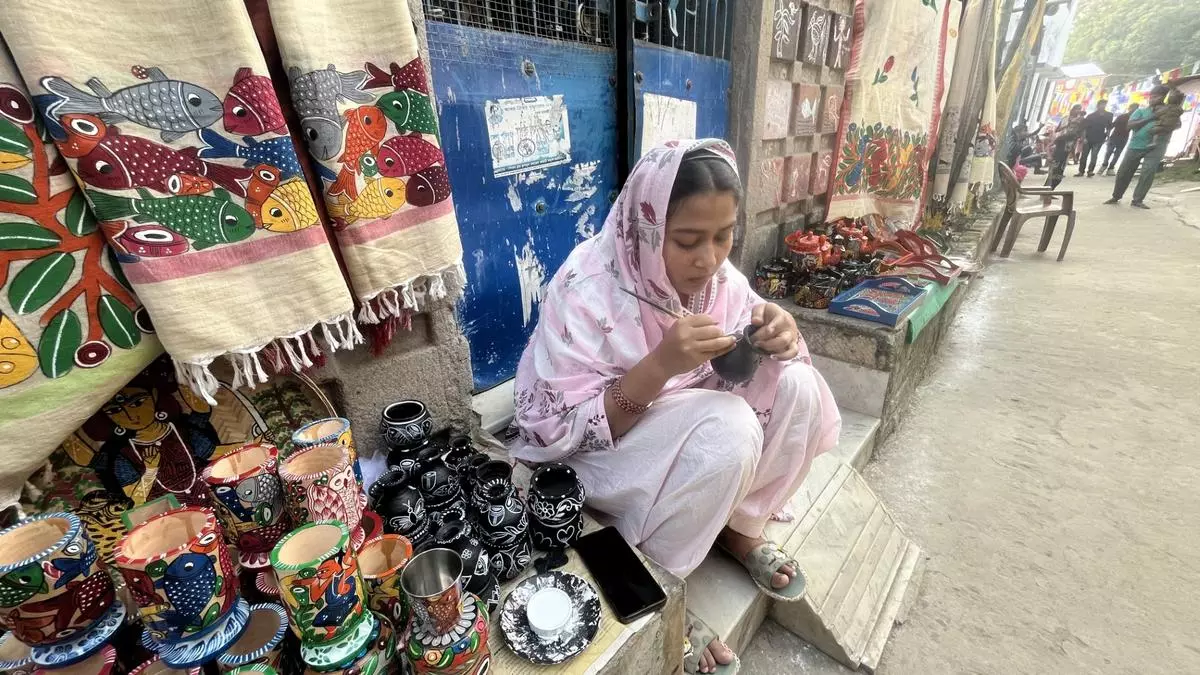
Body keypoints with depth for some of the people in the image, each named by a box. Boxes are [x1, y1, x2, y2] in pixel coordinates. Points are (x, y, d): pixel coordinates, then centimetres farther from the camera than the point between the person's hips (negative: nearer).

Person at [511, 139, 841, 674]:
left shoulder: (717, 273, -9)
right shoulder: (587, 290, -27)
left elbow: (740, 374, -1)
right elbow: (562, 432, -25)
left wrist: (779, 340, -25)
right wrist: (660, 364, -38)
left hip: (693, 427, 6)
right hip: (599, 448, -5)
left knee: (795, 385, -14)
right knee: (728, 429, -31)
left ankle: (741, 528, 8)